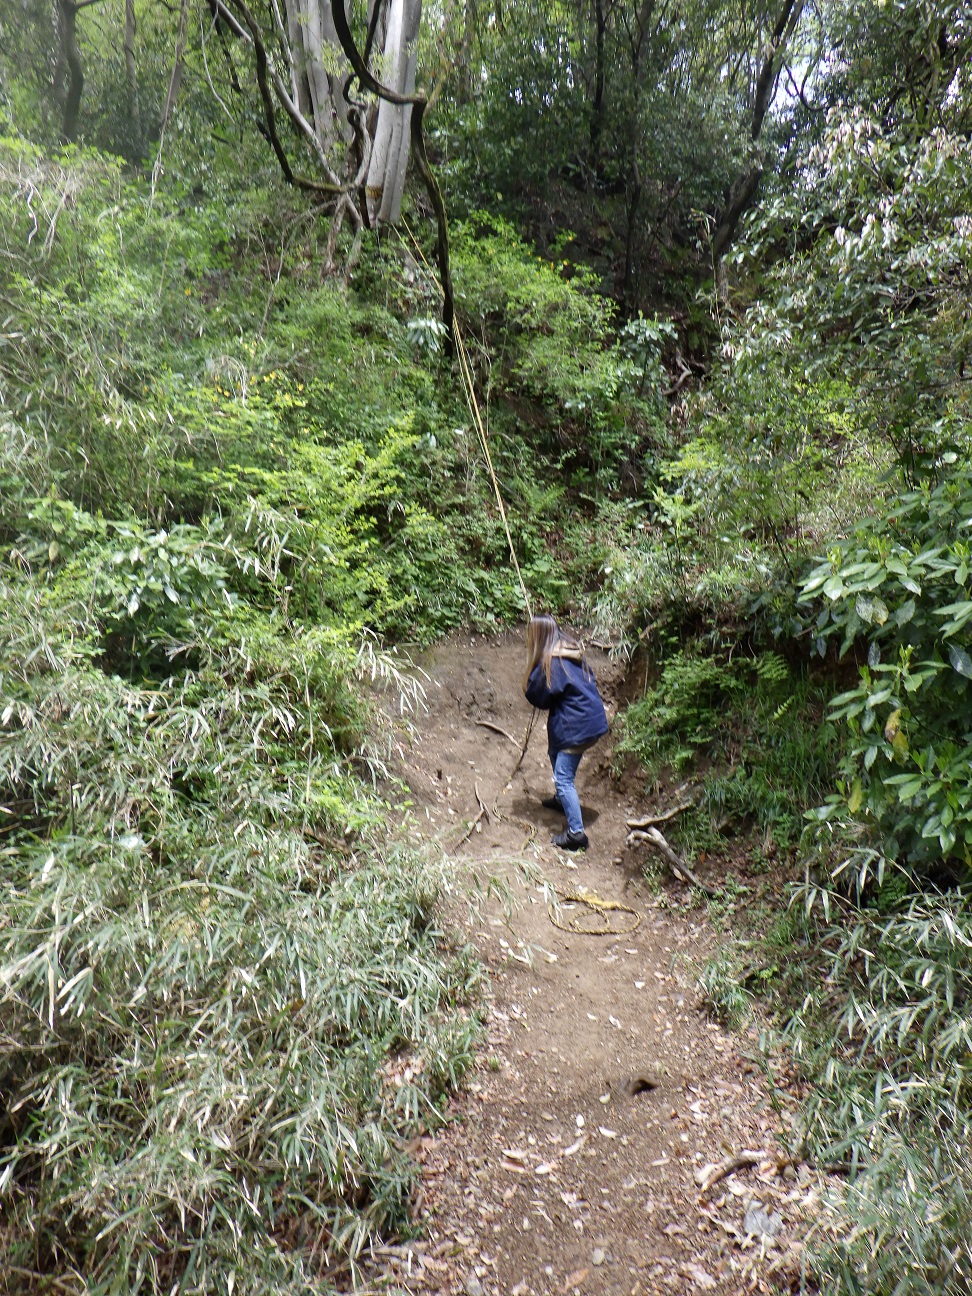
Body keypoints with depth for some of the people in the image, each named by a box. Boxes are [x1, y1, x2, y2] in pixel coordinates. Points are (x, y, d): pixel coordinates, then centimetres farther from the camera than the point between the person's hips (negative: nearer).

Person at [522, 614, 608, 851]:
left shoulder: (552, 662, -20)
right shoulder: (571, 652, 7)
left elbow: (541, 698, -14)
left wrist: (529, 686, 4)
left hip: (576, 726, -10)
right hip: (591, 718, 10)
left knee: (563, 778, -7)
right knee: (555, 753, 29)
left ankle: (576, 833, -7)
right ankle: (563, 799, 47)